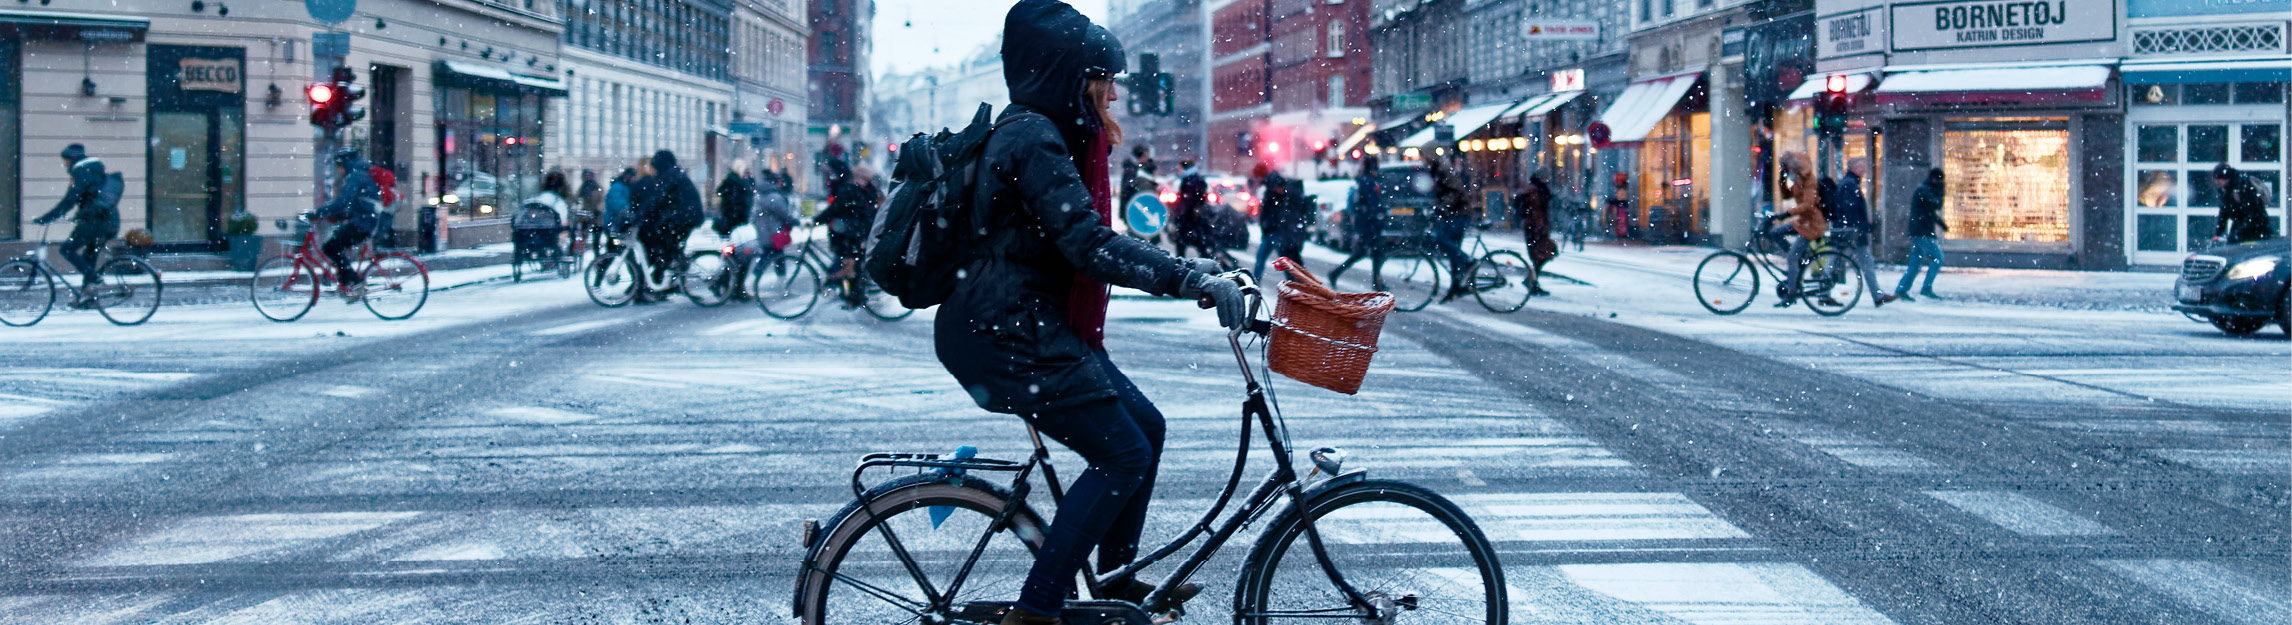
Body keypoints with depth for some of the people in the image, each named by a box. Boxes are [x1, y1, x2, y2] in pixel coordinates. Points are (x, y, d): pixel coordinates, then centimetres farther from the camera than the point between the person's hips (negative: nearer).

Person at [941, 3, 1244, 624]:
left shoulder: (1047, 132, 15)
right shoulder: (1032, 139, -18)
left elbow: (1083, 241, 22)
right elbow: (1090, 245, -27)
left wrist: (1188, 273, 17)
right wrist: (1193, 278, -28)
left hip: (1036, 327, 10)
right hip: (1007, 335, -10)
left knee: (1144, 425, 13)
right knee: (1123, 455, -9)